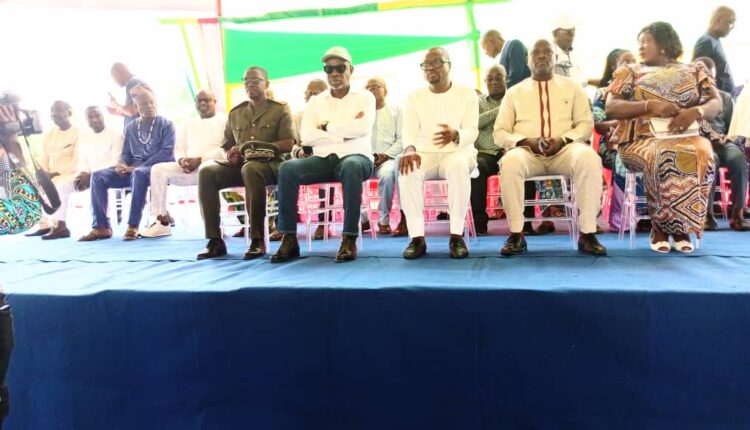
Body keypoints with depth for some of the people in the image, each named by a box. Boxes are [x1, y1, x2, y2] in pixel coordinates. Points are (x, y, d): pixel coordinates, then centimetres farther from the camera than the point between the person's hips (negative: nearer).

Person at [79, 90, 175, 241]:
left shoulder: (166, 124, 2)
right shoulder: (131, 127, 17)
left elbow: (167, 152, -11)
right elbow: (126, 153, 18)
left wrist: (136, 167, -17)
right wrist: (123, 165, -10)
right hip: (133, 169, 6)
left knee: (139, 173, -40)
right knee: (98, 176, -14)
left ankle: (133, 226, -35)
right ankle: (101, 227, -16)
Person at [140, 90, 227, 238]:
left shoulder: (224, 120, 6)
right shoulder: (190, 123, 25)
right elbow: (179, 148, 20)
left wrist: (200, 159, -18)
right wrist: (182, 160, -5)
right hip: (188, 167, 6)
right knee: (158, 169, -14)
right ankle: (162, 222, -16)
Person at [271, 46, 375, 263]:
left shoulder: (365, 97, 12)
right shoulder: (315, 101, 18)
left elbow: (363, 128, -8)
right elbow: (307, 137, 1)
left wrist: (327, 127, -1)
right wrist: (344, 133, -5)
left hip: (356, 157, -2)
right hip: (322, 159, 3)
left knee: (351, 167, -39)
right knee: (287, 168, -26)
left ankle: (349, 239, -36)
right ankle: (289, 238, -24)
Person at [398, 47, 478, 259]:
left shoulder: (467, 93, 4)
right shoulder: (414, 97, 9)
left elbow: (472, 132, -6)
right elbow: (409, 130, -3)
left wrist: (455, 135, -31)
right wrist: (409, 149, -27)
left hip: (457, 152, -1)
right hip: (424, 153, 2)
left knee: (458, 165, -38)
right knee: (407, 169, -33)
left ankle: (456, 235, -32)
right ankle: (417, 237, -30)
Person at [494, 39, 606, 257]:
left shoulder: (572, 87, 19)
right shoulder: (514, 92, 17)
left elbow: (586, 124, 11)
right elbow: (500, 133, 9)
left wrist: (562, 140, -10)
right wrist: (527, 141, -10)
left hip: (564, 149, 1)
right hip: (527, 150, 0)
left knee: (589, 158, -33)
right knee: (510, 162, -36)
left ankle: (587, 234, -26)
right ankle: (516, 235, -26)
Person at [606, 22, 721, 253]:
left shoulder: (694, 71, 20)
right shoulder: (630, 72, 16)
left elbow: (716, 104, 10)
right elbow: (611, 107, 2)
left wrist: (695, 111, -14)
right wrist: (650, 105, -13)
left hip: (687, 136, 2)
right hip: (642, 138, -1)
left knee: (700, 155, -34)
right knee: (664, 156, -37)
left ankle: (681, 227, -20)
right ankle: (659, 225, -20)